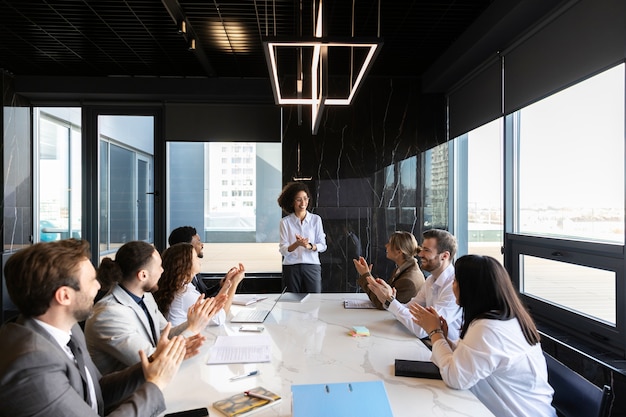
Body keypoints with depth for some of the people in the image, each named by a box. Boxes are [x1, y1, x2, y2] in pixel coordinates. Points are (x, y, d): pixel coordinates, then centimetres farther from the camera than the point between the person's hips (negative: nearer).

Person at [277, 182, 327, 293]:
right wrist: (297, 244, -20)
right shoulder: (285, 222, 1)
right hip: (291, 268, 0)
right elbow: (283, 250, -3)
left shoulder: (316, 219, 5)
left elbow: (323, 245, 4)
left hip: (312, 266, 1)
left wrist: (310, 246, -15)